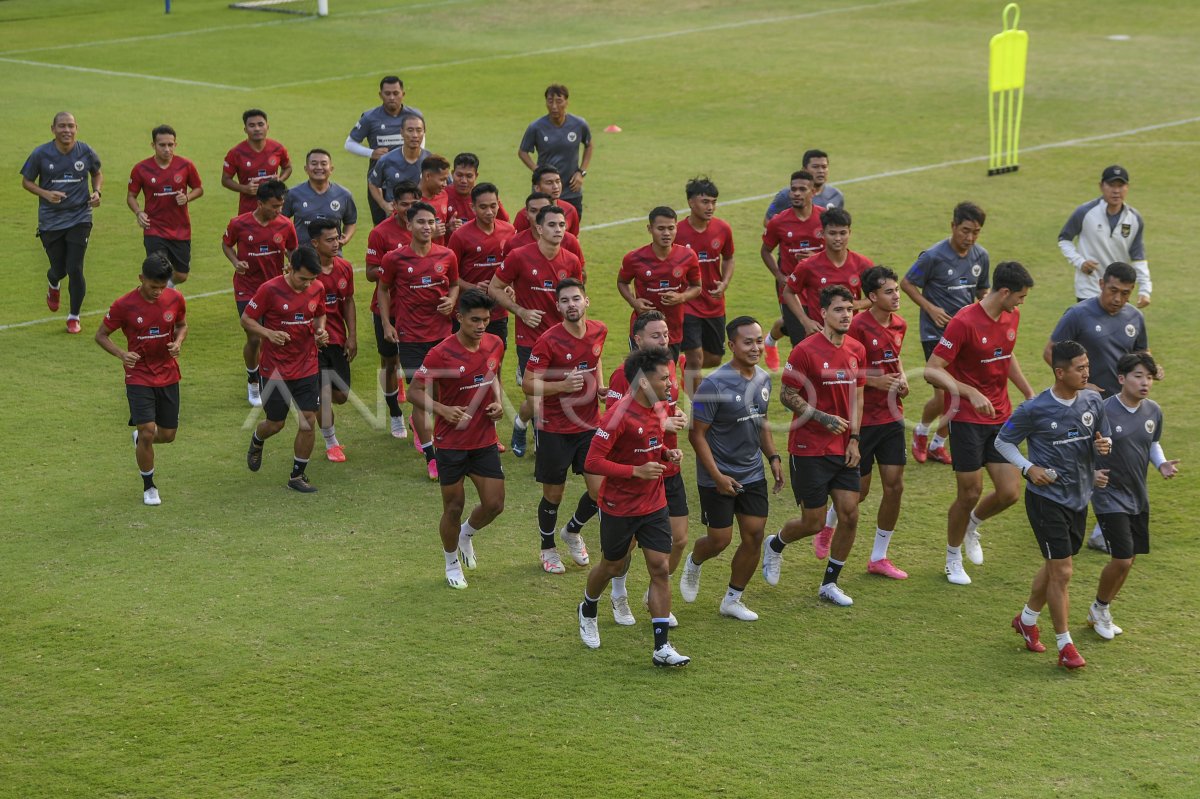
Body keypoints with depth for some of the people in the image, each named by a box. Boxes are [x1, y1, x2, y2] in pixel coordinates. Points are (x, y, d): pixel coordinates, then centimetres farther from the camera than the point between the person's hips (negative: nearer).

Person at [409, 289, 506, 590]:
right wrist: (443, 410, -28)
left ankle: (467, 533, 37)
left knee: (494, 504, 3)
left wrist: (499, 402, -1)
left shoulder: (495, 345, -1)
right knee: (453, 508, 6)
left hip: (485, 441, 5)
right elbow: (416, 391, -13)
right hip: (451, 442, -5)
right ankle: (452, 563, 31)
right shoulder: (441, 353, -18)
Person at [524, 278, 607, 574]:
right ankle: (548, 549, 33)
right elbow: (528, 385, -16)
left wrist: (600, 387, 4)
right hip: (554, 429, -4)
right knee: (553, 494, 8)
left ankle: (572, 531, 31)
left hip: (589, 425, 4)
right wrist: (563, 386, -30)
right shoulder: (548, 341, -19)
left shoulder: (599, 330, -2)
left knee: (599, 490, 0)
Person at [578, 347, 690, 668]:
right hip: (619, 507, -5)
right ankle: (587, 611, 46)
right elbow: (593, 461, -23)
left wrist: (668, 453, -2)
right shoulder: (619, 415, -23)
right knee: (613, 567, 14)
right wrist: (637, 471, -28)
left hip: (653, 505, 5)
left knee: (660, 568, -4)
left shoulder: (659, 409, 2)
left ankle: (662, 647, -3)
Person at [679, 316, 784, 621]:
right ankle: (693, 564, 35)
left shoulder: (764, 378, 3)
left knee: (754, 536, 4)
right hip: (719, 477, -6)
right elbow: (696, 434, -16)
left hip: (753, 474, 6)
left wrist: (773, 457, 8)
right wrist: (717, 476, -19)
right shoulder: (714, 385, -20)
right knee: (720, 539, 0)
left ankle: (732, 600, 20)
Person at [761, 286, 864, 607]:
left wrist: (854, 439, 5)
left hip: (844, 449, 6)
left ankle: (829, 584, 15)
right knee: (814, 523, 0)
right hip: (809, 449, -6)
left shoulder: (856, 351, 5)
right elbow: (787, 395, -10)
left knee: (850, 515, -1)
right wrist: (823, 418, -20)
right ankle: (775, 545, 32)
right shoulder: (805, 351, -14)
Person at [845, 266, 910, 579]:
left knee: (895, 486, 3)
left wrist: (901, 378, 5)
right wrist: (874, 381, -21)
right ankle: (828, 524, 35)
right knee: (859, 490, 3)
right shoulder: (859, 327, -17)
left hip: (892, 417, 6)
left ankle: (879, 558, 15)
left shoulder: (899, 324, 5)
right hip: (862, 420, -6)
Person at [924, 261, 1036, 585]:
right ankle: (953, 558, 23)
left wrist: (1028, 392, 14)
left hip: (1000, 417, 6)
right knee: (970, 494, 0)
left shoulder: (1012, 317, 3)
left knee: (1010, 492, 0)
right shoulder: (964, 322, -20)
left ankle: (973, 524, 32)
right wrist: (971, 393, -32)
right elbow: (932, 370, -21)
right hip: (966, 420, -6)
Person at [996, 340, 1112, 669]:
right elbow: (1003, 441, -2)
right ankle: (1065, 645, 3)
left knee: (1054, 566, 18)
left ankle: (1027, 619, 40)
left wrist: (1104, 446, -11)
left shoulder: (1093, 402, -1)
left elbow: (1104, 438, 13)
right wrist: (1028, 468, -15)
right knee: (1062, 571, -7)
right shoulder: (1034, 409, -15)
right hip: (1047, 498, -6)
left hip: (1079, 497, 6)